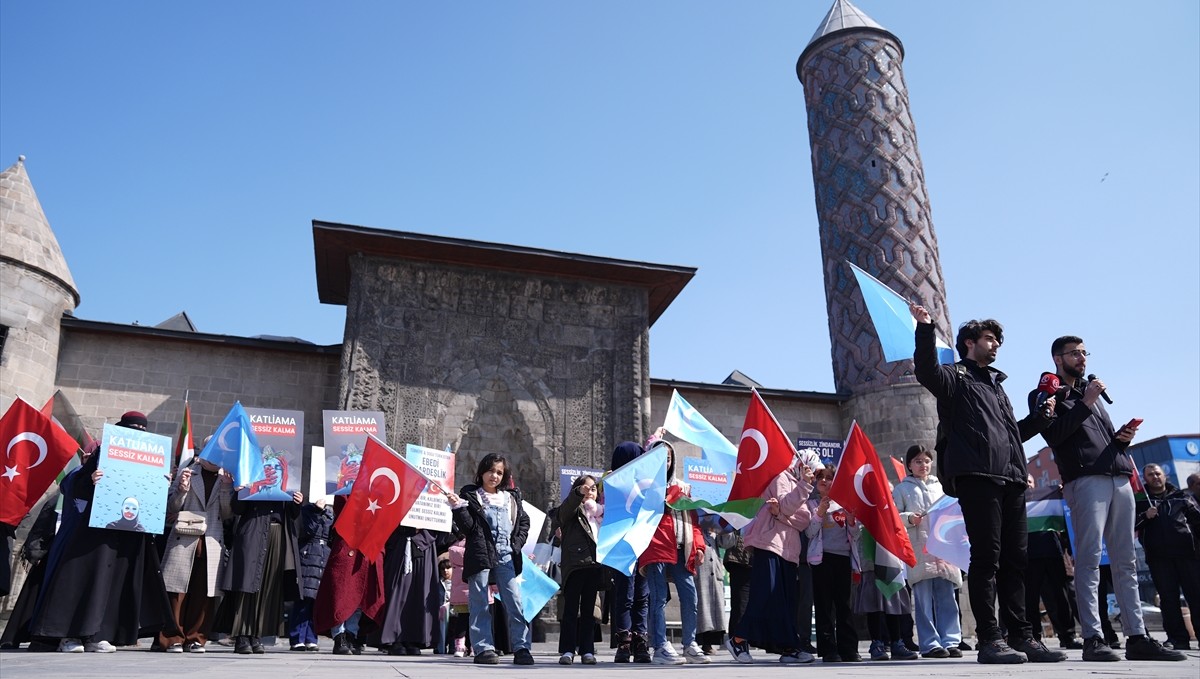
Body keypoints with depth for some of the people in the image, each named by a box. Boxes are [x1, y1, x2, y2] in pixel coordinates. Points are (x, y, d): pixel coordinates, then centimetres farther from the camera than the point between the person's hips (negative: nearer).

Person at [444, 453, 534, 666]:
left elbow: (524, 521, 21)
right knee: (480, 604, -1)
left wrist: (517, 544, 8)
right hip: (480, 555, -3)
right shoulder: (470, 495, 7)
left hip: (506, 556, 3)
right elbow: (467, 526, 0)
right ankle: (483, 648, 4)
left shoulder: (512, 497, 18)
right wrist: (458, 507, -15)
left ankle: (521, 648, -1)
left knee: (515, 602, -3)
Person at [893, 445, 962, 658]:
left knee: (947, 597, 2)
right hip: (918, 550, -3)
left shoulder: (940, 486, 20)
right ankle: (930, 643, 1)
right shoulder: (902, 488, 8)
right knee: (923, 599, -3)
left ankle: (950, 641, 7)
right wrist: (909, 519, -15)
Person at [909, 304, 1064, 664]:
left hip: (1012, 479, 8)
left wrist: (1041, 417, 19)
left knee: (1015, 559, 7)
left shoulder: (998, 387, 31)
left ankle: (1021, 636, 12)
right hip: (977, 476, -8)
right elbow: (926, 370, -17)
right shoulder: (955, 378, 7)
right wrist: (925, 328, -27)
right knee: (986, 557, -9)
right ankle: (989, 640, -6)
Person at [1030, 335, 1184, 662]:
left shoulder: (1091, 392, 28)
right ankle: (1093, 638, -11)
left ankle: (1137, 637, 6)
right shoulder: (1045, 394, 7)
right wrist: (1084, 404, -10)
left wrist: (1123, 437, 6)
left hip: (1120, 479, 7)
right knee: (1090, 559, -10)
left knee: (1126, 561, 4)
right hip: (1084, 480, -7)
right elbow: (1053, 436, -8)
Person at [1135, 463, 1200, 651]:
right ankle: (1179, 639, 2)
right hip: (1159, 557, 0)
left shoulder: (1182, 497, 18)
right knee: (1168, 599, -1)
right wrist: (1145, 516, -8)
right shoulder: (1141, 501, 17)